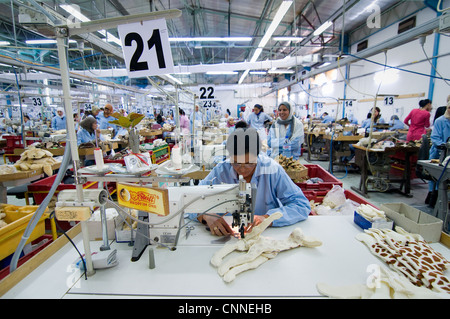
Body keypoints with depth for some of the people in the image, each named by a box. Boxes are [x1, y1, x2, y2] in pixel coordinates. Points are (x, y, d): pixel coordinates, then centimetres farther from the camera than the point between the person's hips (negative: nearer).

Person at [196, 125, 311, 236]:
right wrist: (206, 216, -27)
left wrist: (267, 218, -28)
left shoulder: (273, 170, -14)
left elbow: (302, 205, -13)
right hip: (229, 234, 1)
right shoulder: (220, 171, -11)